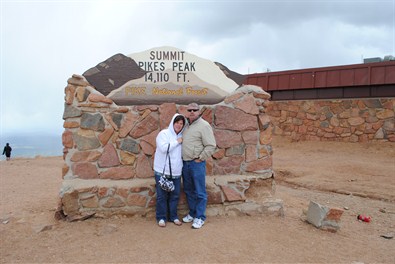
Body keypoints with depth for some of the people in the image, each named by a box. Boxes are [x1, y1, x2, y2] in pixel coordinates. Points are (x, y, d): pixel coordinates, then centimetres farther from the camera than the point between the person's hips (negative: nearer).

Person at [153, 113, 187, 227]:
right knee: (162, 195, 3)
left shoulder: (182, 136, 11)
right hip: (162, 171, -5)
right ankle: (161, 217, 18)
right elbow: (163, 148, -21)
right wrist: (177, 142, -15)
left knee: (175, 195, 11)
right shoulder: (164, 134, -6)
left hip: (176, 172, 5)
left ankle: (173, 216, 25)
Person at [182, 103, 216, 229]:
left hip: (197, 163, -7)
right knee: (189, 190, 17)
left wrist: (200, 158, -12)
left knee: (200, 192, 1)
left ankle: (200, 217, 12)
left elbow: (211, 146, -14)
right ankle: (192, 213, 31)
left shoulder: (203, 125, -10)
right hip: (185, 163, 7)